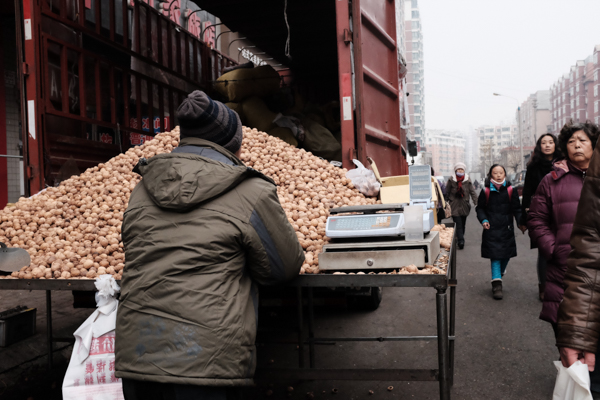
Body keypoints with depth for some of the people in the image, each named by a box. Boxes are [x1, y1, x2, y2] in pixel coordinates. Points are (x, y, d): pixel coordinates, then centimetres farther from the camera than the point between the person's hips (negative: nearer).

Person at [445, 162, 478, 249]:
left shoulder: (467, 180, 3)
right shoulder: (451, 180, -1)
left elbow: (472, 192, 1)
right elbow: (447, 192, 2)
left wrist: (476, 203, -9)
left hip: (464, 205, 3)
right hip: (454, 206, -2)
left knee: (463, 223, 11)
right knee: (458, 223, -12)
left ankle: (460, 240, 26)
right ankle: (461, 240, -16)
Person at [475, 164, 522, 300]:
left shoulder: (510, 190, 2)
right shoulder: (486, 191, -1)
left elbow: (517, 209, 7)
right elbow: (480, 208, 8)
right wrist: (483, 220, -9)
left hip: (507, 228, 2)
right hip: (491, 229, -2)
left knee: (507, 253, 10)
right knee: (495, 255, -7)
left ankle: (501, 271, 41)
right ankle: (496, 284, -7)